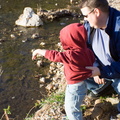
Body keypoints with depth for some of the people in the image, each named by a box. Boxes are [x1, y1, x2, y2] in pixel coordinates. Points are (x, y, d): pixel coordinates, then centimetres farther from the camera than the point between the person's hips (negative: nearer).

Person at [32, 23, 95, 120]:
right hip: (82, 84, 10)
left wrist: (39, 51, -17)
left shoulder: (71, 55, -33)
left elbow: (55, 56, -28)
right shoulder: (85, 50, -7)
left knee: (71, 109, 12)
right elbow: (92, 60, 7)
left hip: (75, 87, -10)